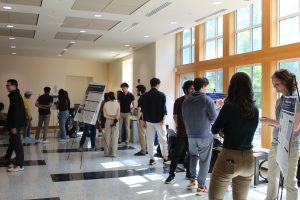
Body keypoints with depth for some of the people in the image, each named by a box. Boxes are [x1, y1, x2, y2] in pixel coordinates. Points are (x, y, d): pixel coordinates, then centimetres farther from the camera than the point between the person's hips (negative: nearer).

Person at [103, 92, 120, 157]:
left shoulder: (106, 104, -2)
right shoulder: (117, 104, -3)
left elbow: (105, 115, -6)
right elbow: (118, 115, -11)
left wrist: (110, 118, -7)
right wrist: (115, 119, -13)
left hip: (108, 121, 1)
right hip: (115, 121, -1)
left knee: (107, 137, 7)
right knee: (115, 137, 3)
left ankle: (107, 153, 9)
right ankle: (113, 153, 2)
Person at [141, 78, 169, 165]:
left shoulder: (145, 95, 3)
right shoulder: (161, 95, -7)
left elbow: (143, 109, 5)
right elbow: (163, 108, -10)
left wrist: (144, 121, 11)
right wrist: (163, 119, -5)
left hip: (149, 121, 3)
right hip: (159, 121, -2)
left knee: (150, 140, 6)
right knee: (162, 139, 9)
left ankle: (151, 159, 7)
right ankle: (165, 157, 15)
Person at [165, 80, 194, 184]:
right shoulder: (179, 101, -2)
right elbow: (175, 116, 1)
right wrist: (178, 126, -7)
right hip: (182, 132, -3)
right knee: (176, 154, 1)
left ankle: (189, 173, 24)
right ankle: (171, 174, 10)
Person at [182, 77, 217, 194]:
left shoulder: (186, 101, 3)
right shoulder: (207, 100, -13)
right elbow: (214, 118, -11)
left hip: (190, 135, 5)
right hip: (205, 135, -5)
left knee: (193, 156, 25)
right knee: (204, 160, 7)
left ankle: (192, 180, 22)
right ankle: (201, 186, 12)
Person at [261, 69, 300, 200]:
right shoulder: (279, 100, 10)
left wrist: (271, 121, -16)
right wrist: (269, 123, -3)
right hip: (275, 144, 7)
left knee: (289, 181, 2)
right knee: (272, 177, 15)